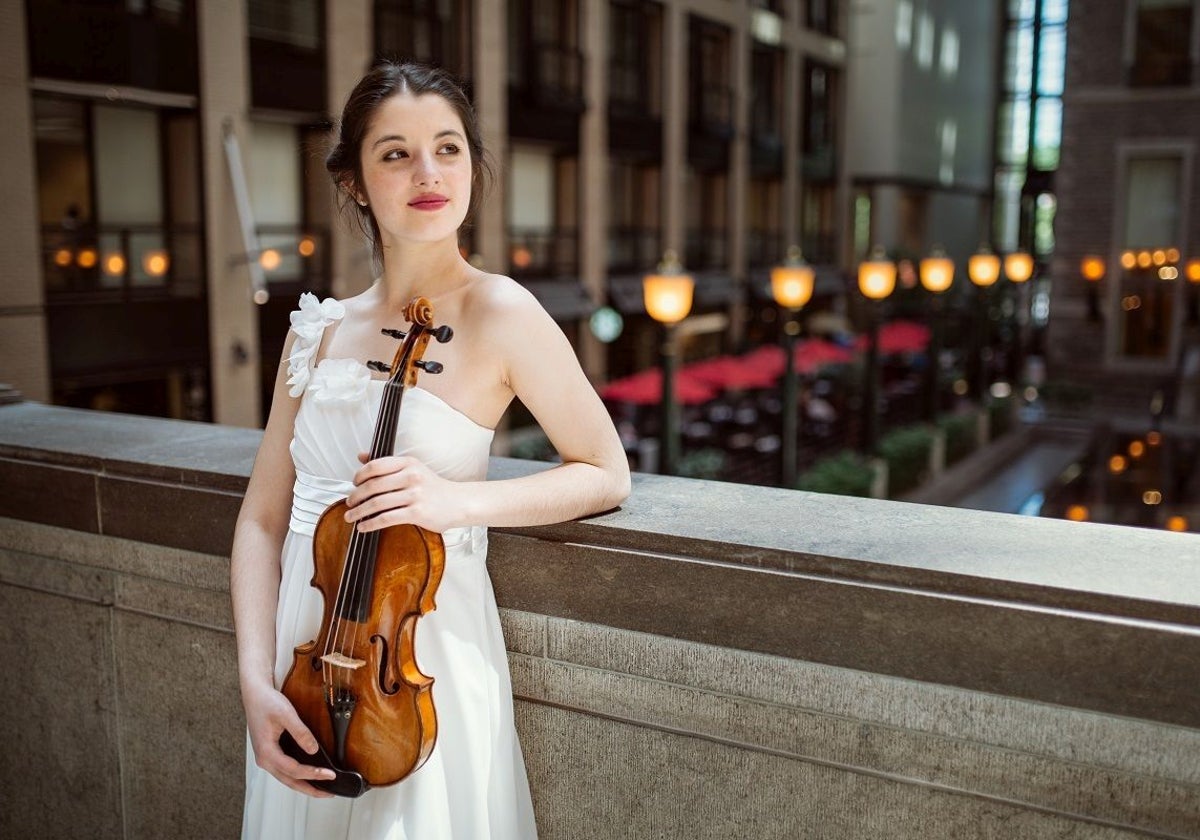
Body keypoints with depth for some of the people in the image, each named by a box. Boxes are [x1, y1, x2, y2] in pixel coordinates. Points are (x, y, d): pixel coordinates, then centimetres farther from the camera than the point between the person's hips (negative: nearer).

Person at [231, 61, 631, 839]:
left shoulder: (500, 313, -12)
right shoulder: (319, 330, 3)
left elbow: (606, 475, -6)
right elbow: (264, 518, 4)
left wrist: (458, 497, -21)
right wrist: (257, 680, -7)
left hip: (422, 668, -5)